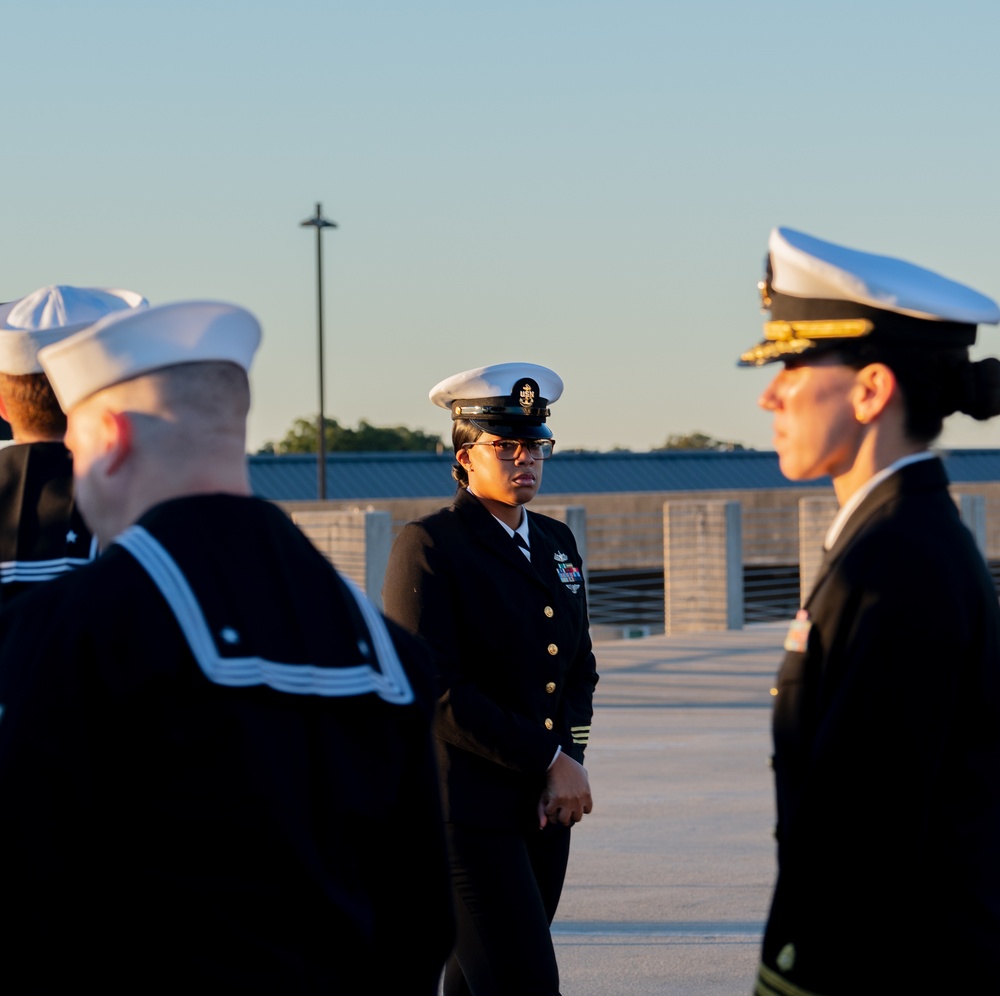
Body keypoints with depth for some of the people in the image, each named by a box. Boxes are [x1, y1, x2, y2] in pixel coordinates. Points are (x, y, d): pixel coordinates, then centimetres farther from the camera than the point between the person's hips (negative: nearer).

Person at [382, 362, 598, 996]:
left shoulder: (556, 542, 15)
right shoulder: (429, 546, -8)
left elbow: (579, 668, 21)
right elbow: (435, 690, -15)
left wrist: (569, 764, 2)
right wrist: (550, 759, -15)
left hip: (543, 807, 7)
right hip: (467, 811, -7)